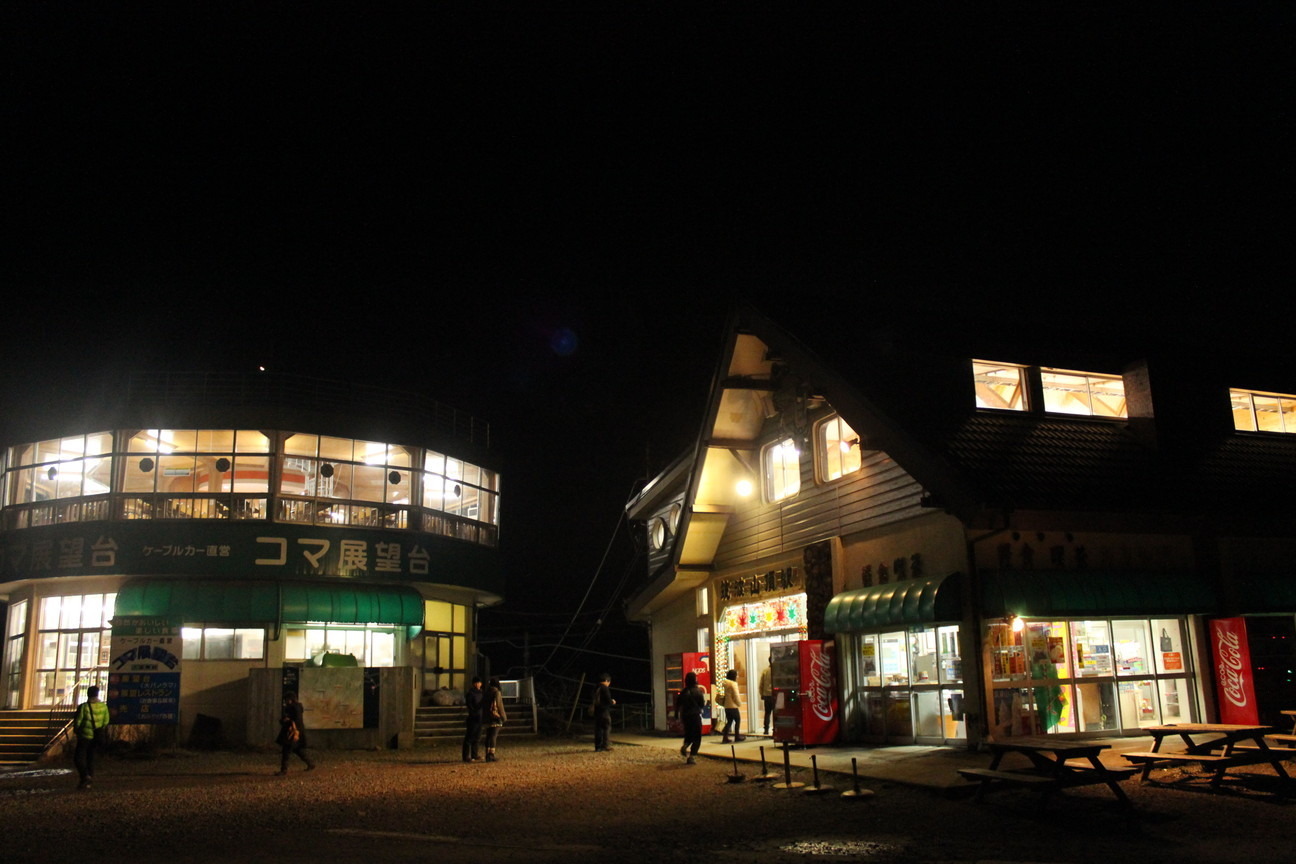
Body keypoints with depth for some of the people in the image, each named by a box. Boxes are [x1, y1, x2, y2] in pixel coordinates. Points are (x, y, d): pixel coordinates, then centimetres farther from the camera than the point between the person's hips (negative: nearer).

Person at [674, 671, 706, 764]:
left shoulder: (683, 692, 4)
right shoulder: (697, 691, -9)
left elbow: (678, 704, 5)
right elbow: (702, 704, -6)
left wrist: (677, 716, 13)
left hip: (685, 716, 5)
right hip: (695, 716, -5)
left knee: (688, 734, 24)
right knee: (697, 738, 3)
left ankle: (684, 746, -3)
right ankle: (692, 756, -7)